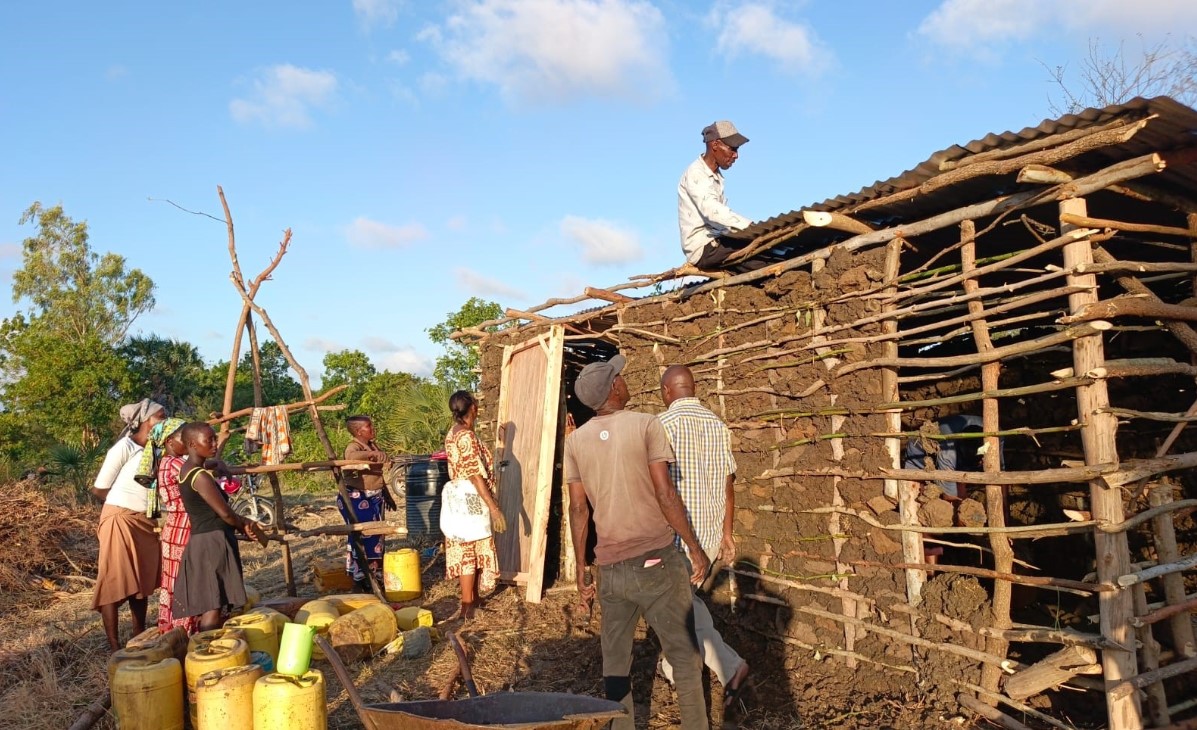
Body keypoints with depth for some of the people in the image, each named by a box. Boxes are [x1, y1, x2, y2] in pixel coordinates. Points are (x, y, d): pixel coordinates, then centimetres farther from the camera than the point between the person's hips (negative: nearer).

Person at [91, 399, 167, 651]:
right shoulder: (125, 447, -11)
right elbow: (99, 489, -7)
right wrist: (125, 502, 4)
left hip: (144, 522, 7)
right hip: (120, 520, -7)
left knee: (142, 580, 13)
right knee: (114, 582, -4)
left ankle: (140, 637, 24)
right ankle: (115, 648, -1)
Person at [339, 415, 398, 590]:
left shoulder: (372, 445, 13)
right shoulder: (353, 446, -14)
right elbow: (352, 456, -44)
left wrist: (387, 495, 26)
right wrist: (372, 454, -40)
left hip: (375, 498, 9)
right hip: (357, 499, -9)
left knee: (376, 537, 14)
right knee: (362, 537, -5)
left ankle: (375, 573, 26)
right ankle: (360, 577, 4)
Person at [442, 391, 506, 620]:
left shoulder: (453, 434, 10)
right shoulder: (467, 436, -20)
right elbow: (476, 476, -22)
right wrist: (494, 507, -20)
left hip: (459, 496, 10)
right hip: (469, 500, -10)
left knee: (466, 551, 17)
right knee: (469, 552, -2)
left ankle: (473, 597, 27)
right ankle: (468, 605, 6)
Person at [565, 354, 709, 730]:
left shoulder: (576, 440, 5)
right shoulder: (646, 425, -7)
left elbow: (578, 509, 4)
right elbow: (665, 494, -11)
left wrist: (581, 570, 11)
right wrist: (695, 548, -3)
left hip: (610, 567, 4)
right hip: (656, 559, -4)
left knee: (615, 659, 13)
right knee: (684, 655, 8)